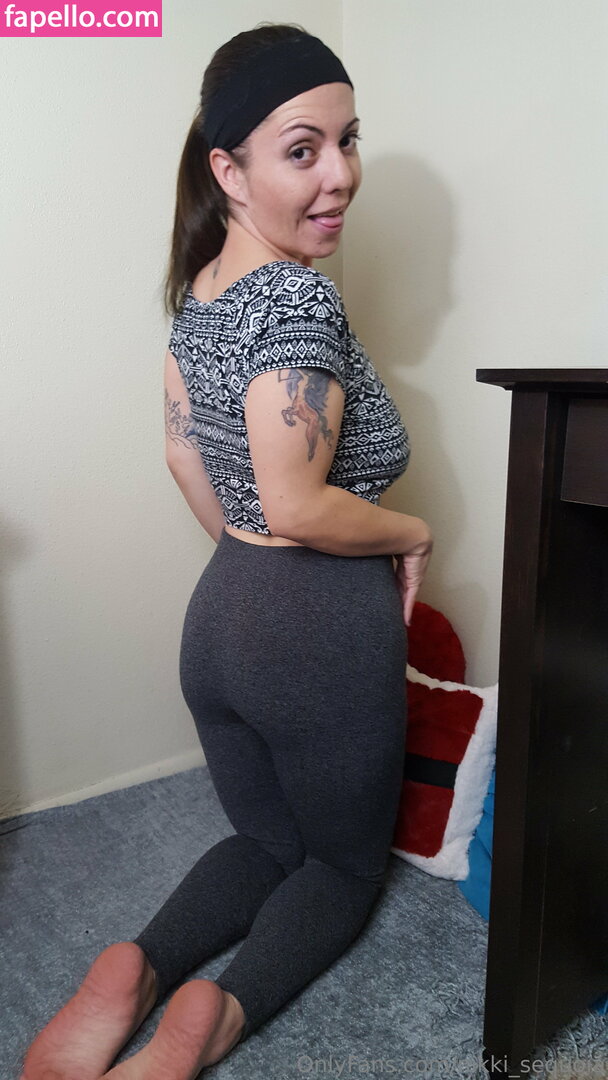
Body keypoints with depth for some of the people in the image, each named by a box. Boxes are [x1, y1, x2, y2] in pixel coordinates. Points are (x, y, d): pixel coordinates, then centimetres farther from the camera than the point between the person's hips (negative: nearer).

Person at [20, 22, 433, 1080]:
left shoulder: (198, 287, 7)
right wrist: (413, 534, -8)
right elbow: (298, 506, -26)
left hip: (221, 610, 8)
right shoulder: (301, 295, -20)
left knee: (266, 840, 28)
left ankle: (136, 968, 6)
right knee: (347, 861, 20)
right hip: (321, 631, -7)